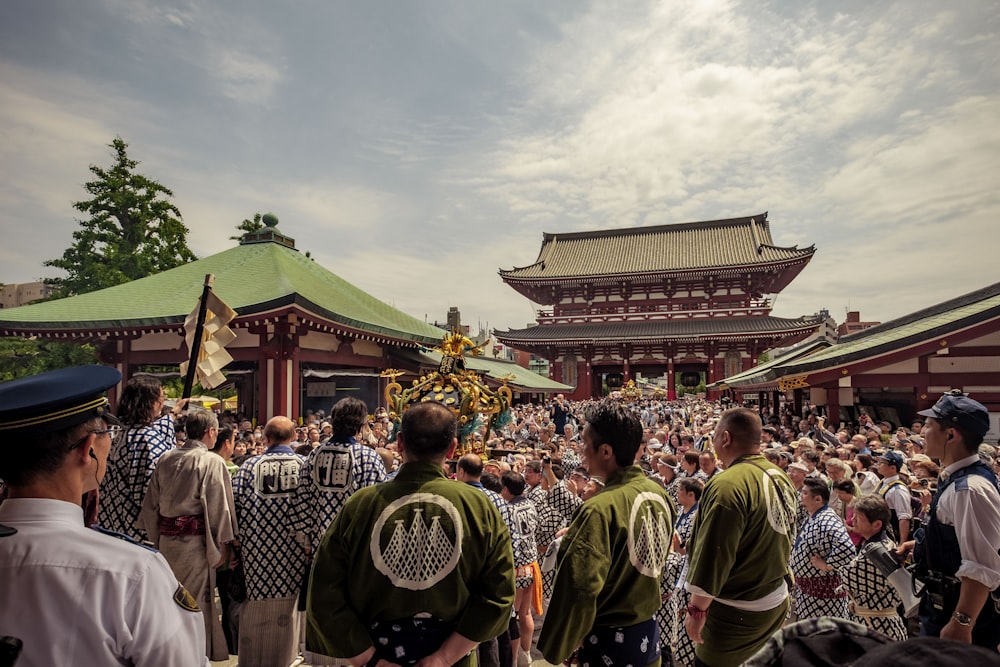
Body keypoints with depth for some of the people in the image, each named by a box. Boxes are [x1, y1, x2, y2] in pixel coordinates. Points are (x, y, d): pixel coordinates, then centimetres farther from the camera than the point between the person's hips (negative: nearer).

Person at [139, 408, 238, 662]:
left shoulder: (165, 460, 4)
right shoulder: (212, 462, -13)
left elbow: (151, 505, 10)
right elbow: (218, 508, -13)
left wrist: (158, 539, 19)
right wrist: (218, 548, -4)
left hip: (166, 540, 6)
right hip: (195, 541, -6)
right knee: (197, 602, 6)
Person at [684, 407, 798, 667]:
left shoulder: (729, 485, -26)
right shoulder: (780, 478, 2)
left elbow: (713, 555, -23)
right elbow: (780, 541, 12)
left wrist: (697, 608, -13)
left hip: (736, 612, -8)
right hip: (776, 602, 9)